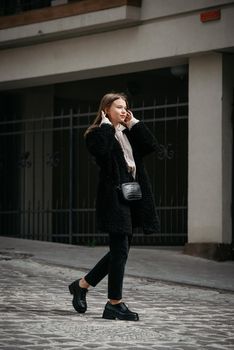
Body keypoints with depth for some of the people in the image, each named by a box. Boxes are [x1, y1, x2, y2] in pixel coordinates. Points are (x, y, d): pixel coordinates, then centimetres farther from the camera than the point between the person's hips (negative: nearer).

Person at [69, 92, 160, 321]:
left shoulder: (129, 134, 19)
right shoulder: (97, 134, -3)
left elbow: (151, 146, 5)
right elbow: (101, 150, -25)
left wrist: (133, 123, 7)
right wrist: (106, 124, -12)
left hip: (131, 196, 8)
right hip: (113, 197, -8)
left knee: (120, 250, 12)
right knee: (120, 250, -8)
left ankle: (82, 285, 25)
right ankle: (115, 304, -1)